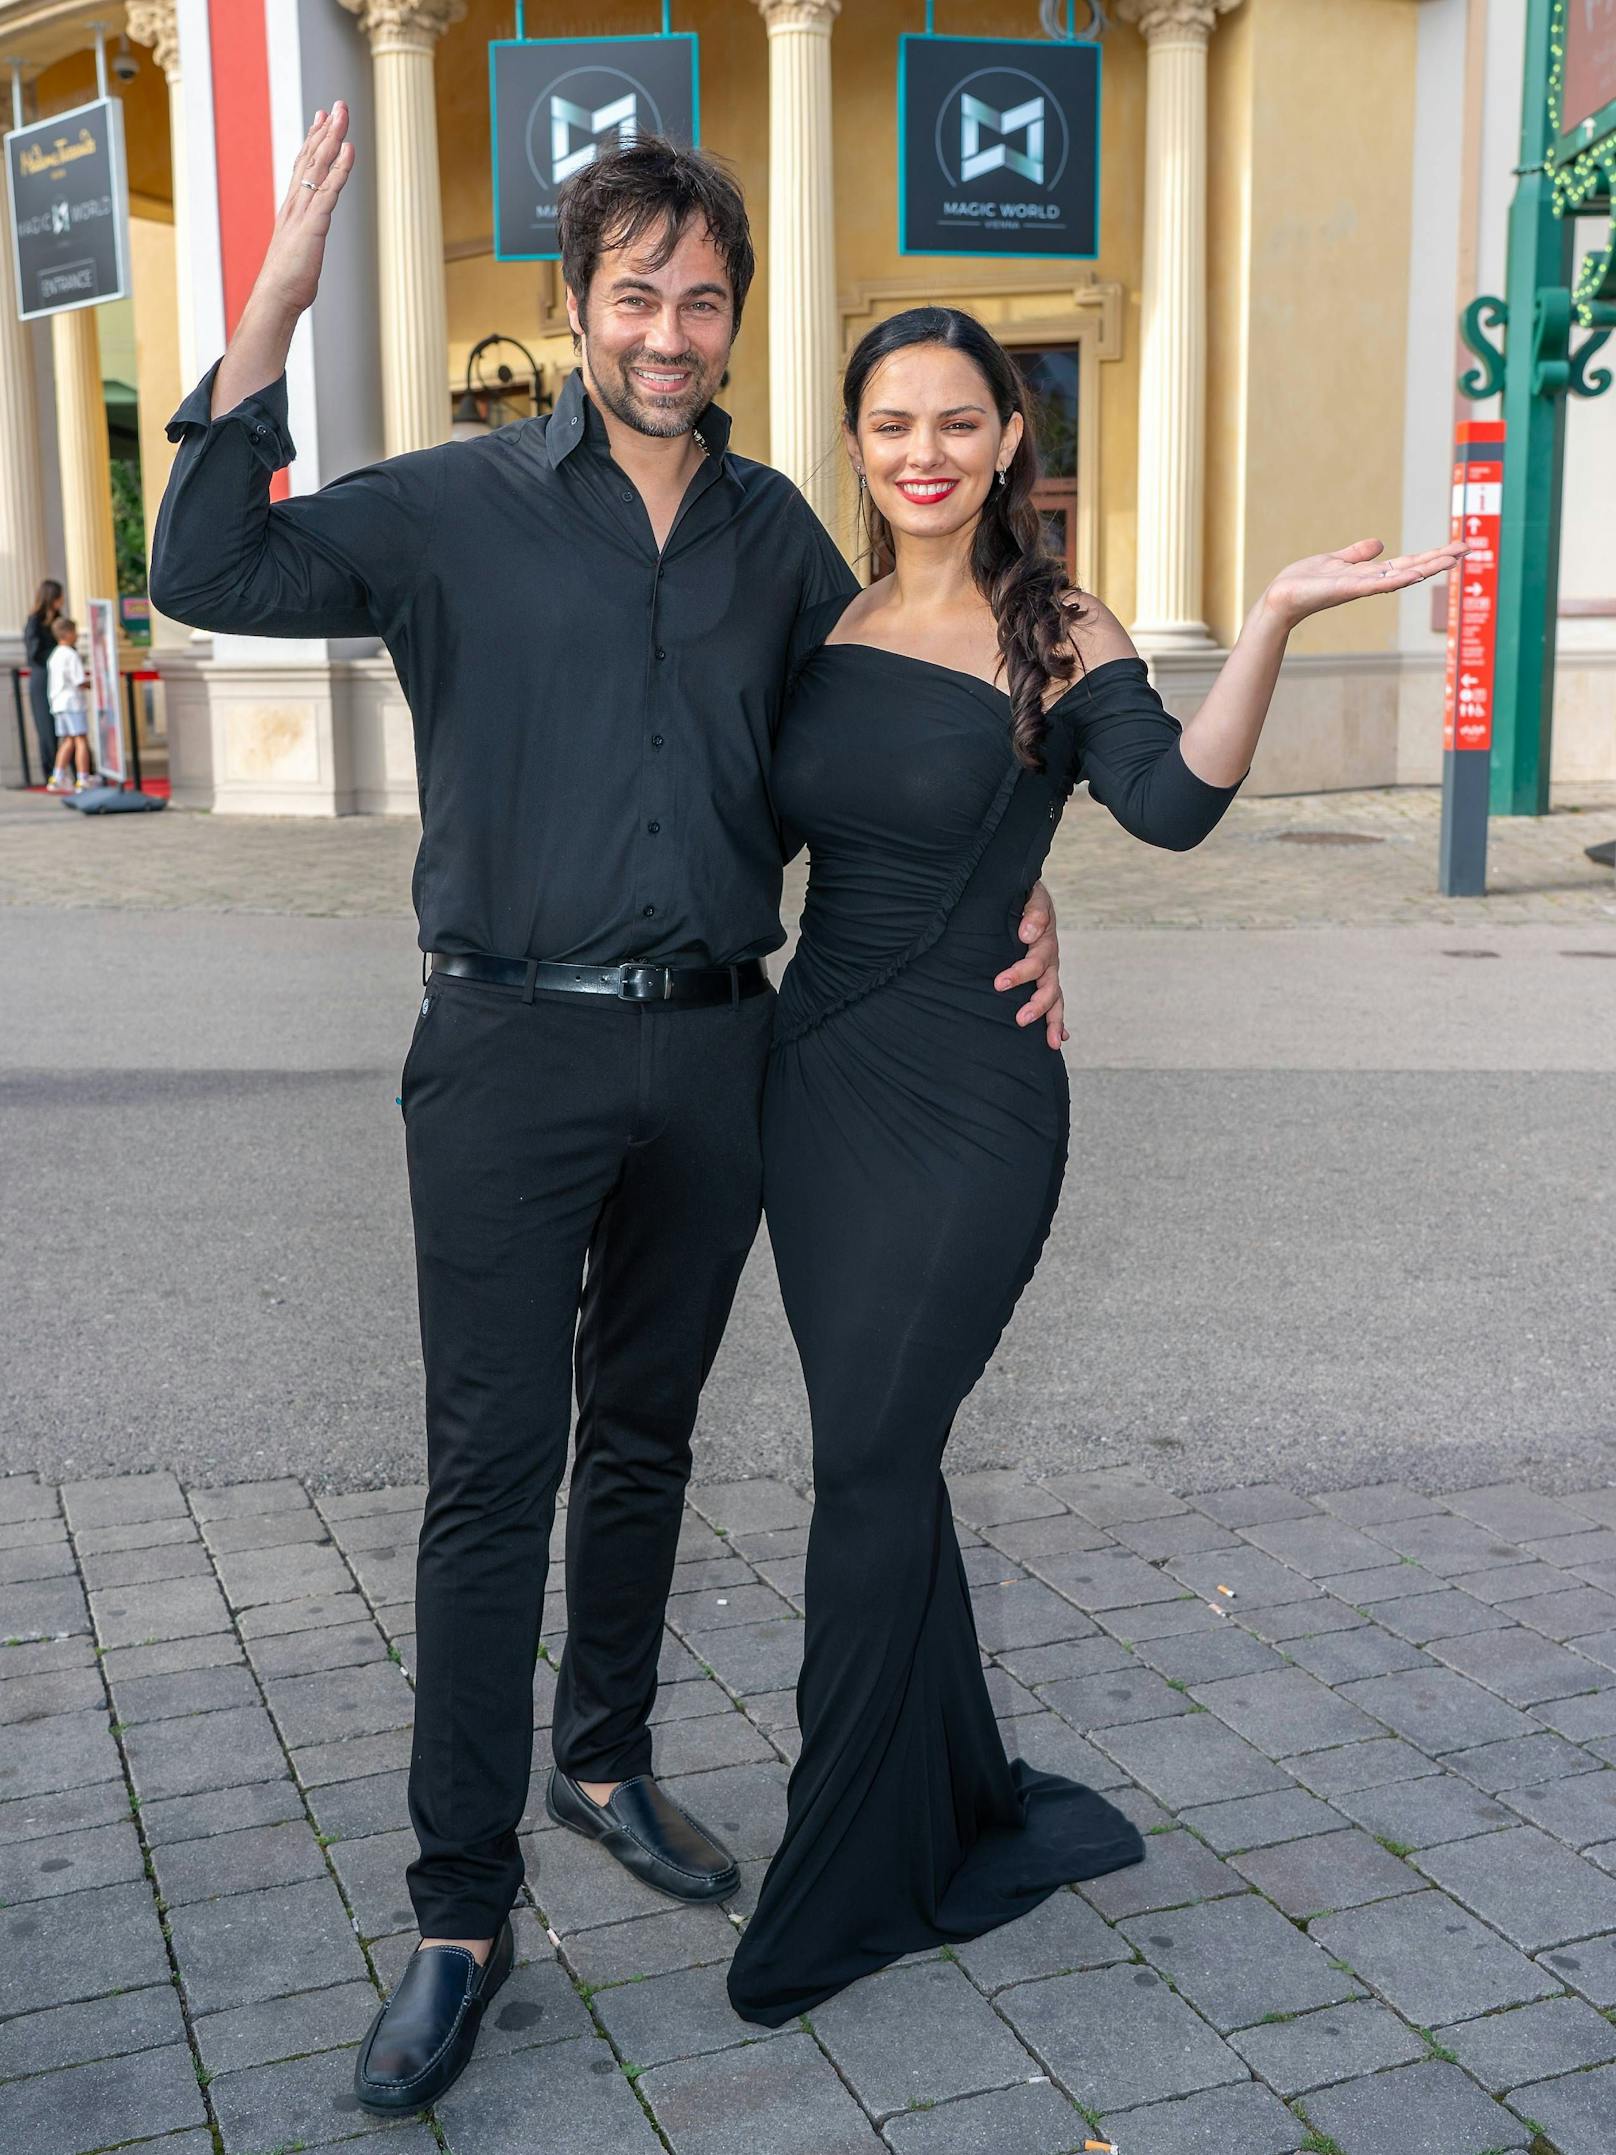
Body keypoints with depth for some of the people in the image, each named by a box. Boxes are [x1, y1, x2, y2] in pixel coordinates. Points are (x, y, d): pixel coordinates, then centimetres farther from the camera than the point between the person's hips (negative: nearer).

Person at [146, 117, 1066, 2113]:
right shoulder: (459, 506, 0)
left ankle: (606, 1761, 37)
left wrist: (1011, 903, 6)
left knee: (645, 1439, 16)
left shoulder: (778, 530, 10)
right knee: (493, 1470, -2)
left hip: (712, 1049, 4)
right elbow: (209, 573, -9)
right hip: (513, 1049, -3)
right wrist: (276, 303, -16)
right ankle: (460, 1913, 10)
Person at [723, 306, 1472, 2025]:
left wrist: (1274, 618, -36)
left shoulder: (1058, 640, -6)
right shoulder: (822, 628, 9)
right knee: (882, 1467, 12)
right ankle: (970, 1820, 32)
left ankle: (837, 1895, 14)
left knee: (868, 1472, -4)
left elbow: (1173, 804, -25)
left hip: (965, 1106, -5)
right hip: (814, 1079, 5)